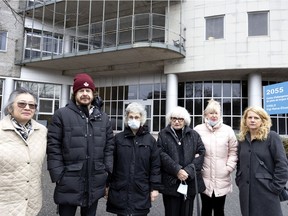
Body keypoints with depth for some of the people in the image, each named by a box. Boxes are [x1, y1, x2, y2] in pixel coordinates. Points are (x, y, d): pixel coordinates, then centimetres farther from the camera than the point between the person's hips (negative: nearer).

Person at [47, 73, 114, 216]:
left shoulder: (103, 118, 7)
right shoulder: (61, 115, -5)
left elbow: (109, 147, 8)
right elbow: (53, 147, -7)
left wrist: (107, 172, 3)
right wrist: (58, 175, -11)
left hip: (95, 184, 4)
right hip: (69, 184, -3)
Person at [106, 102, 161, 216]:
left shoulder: (150, 139, 1)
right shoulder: (118, 138, 1)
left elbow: (155, 165, 1)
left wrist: (155, 187, -2)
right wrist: (107, 184, 3)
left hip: (142, 191, 0)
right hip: (120, 190, 0)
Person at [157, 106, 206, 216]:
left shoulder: (194, 134, 9)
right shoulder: (163, 134, 3)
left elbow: (201, 153, 0)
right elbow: (162, 155, -7)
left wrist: (188, 171, -13)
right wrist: (177, 170, -17)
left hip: (190, 182, 2)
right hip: (170, 182, -2)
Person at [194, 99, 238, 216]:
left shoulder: (228, 130, 2)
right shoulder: (198, 130, -3)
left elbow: (233, 151, 5)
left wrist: (229, 167, -3)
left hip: (222, 179, 1)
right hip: (205, 178, -1)